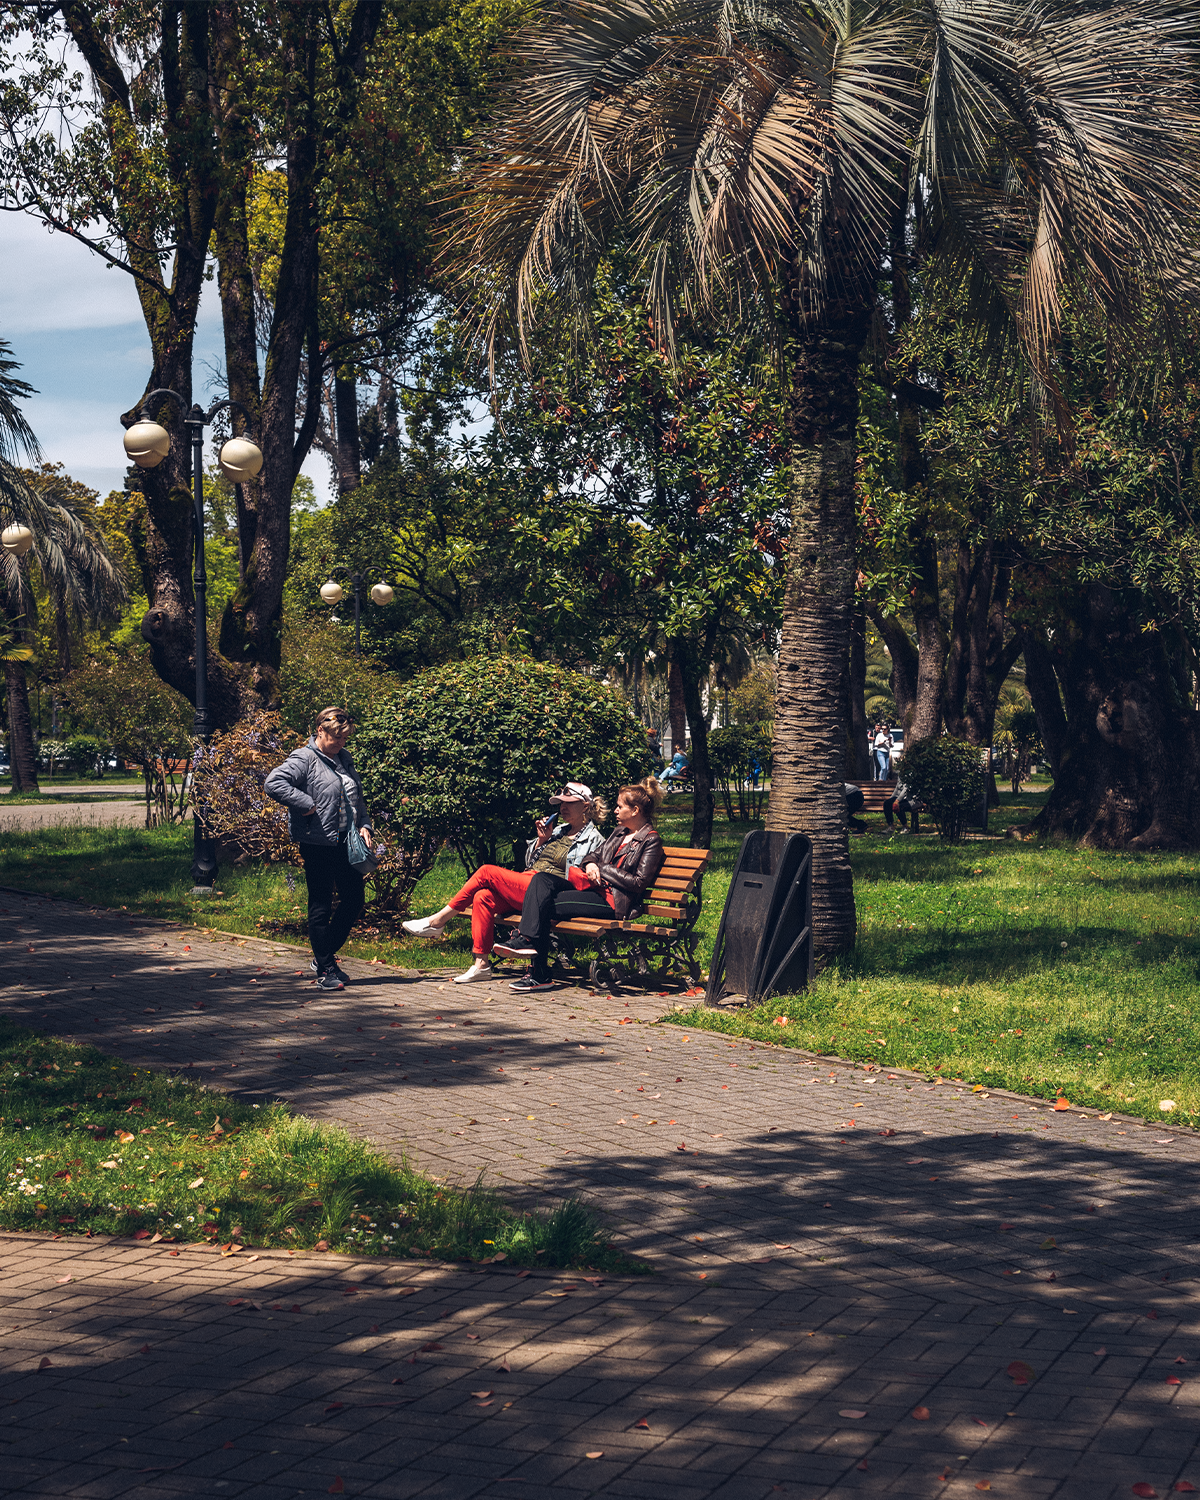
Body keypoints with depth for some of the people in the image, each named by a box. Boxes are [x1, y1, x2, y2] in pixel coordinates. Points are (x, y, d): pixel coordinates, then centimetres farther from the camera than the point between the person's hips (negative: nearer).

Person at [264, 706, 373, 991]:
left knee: (355, 900, 10)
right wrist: (307, 804, -22)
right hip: (317, 845, -8)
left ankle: (324, 956, 24)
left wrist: (364, 825, 9)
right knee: (321, 907, -1)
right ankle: (325, 970, 6)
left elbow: (358, 797, 24)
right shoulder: (304, 759, -9)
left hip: (345, 843, 8)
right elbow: (273, 784, -23)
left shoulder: (344, 758, 14)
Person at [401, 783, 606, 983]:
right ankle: (482, 964, -22)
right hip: (526, 884, 8)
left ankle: (437, 922, -10)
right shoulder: (558, 830, 25)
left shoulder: (593, 839, 3)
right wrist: (541, 840, 11)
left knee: (487, 872, -16)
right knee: (483, 897, -20)